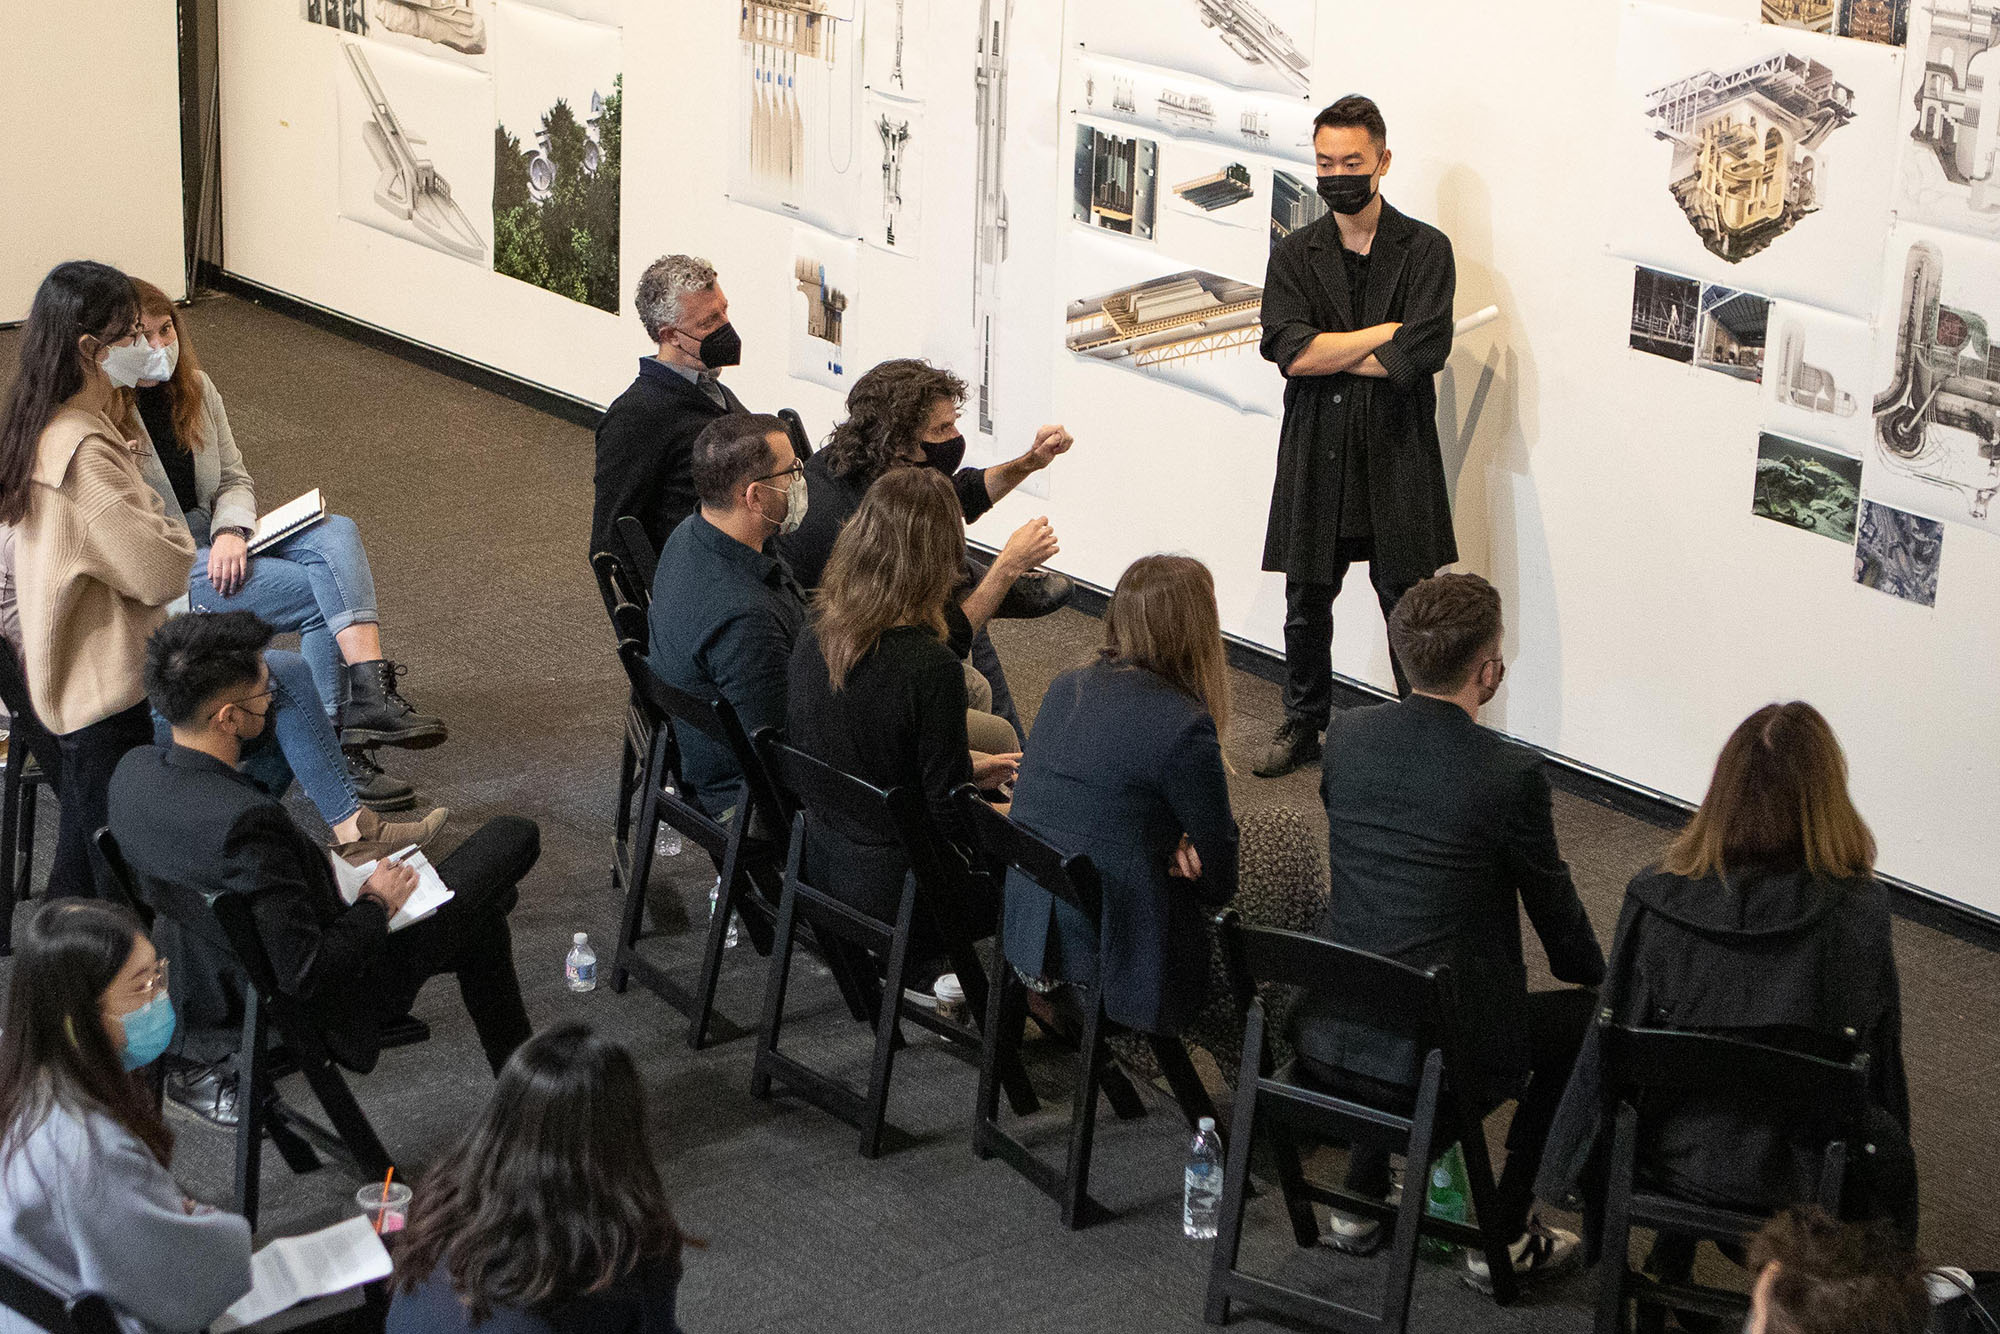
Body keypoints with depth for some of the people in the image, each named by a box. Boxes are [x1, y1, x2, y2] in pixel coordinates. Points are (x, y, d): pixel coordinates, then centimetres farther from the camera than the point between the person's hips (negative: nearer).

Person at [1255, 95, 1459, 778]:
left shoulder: (1424, 249, -1)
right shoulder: (1295, 255, 7)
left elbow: (1424, 353, -15)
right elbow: (1289, 350, -9)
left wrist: (1328, 352, -8)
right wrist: (1386, 332, -11)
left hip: (1398, 457, -3)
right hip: (1315, 457, 3)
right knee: (1306, 603, 12)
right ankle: (1302, 725, 29)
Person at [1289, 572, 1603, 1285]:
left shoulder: (1345, 734, -1)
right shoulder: (1511, 772, -16)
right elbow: (1553, 905, 0)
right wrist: (1599, 978, 21)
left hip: (1330, 1039, 5)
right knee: (1579, 1015, 21)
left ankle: (1361, 1200, 37)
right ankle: (1502, 1236, 21)